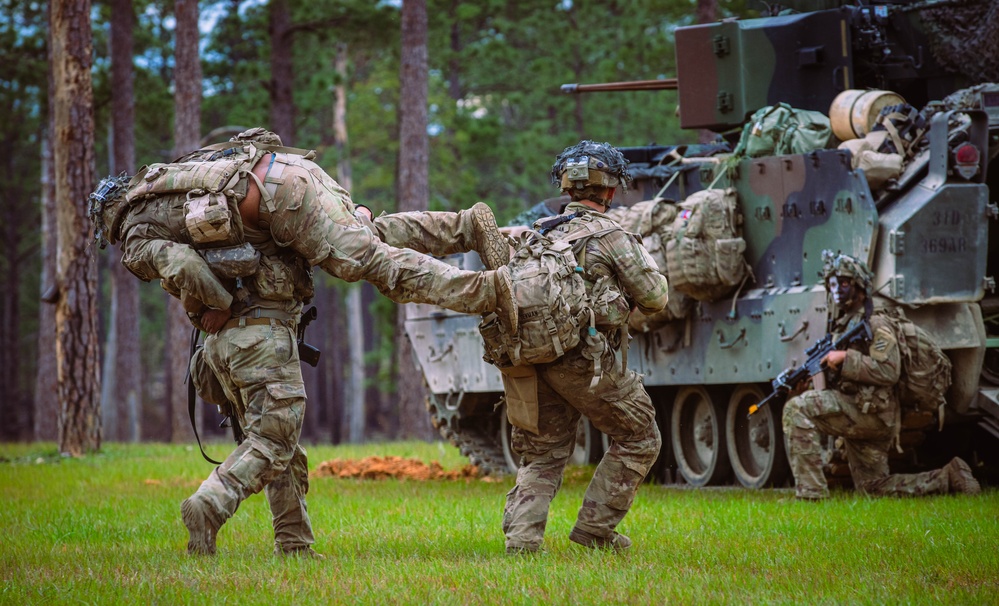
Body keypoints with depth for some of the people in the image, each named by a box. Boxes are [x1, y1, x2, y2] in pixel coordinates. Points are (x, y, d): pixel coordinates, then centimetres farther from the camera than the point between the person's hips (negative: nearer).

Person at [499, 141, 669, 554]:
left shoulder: (540, 233, 12)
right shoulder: (611, 237, -6)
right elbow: (655, 298, -1)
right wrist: (643, 258, 16)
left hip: (537, 358, 6)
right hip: (590, 361, -6)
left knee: (543, 454, 13)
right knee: (638, 439, 11)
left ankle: (521, 537, -4)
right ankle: (594, 528, 7)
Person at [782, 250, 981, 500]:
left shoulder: (876, 324, -9)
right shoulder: (842, 324, 19)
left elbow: (888, 371, -21)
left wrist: (845, 359, -22)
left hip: (872, 412, -10)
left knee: (797, 408, -25)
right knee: (874, 486, 17)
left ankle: (810, 491, -27)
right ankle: (947, 478, 23)